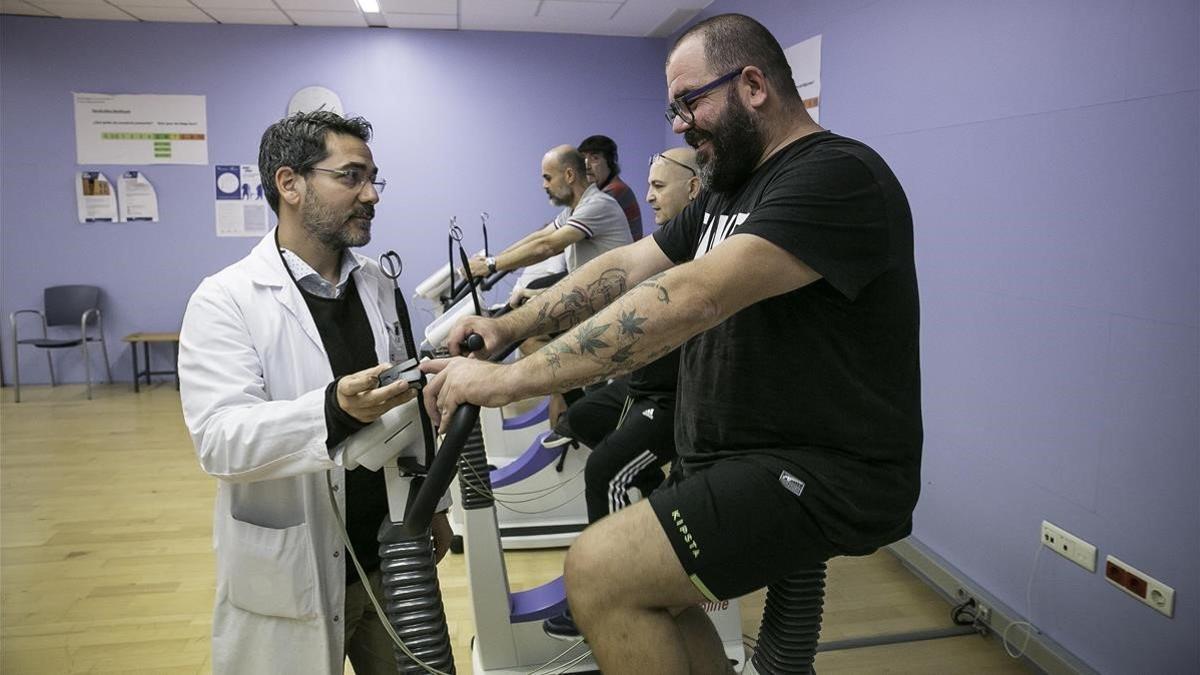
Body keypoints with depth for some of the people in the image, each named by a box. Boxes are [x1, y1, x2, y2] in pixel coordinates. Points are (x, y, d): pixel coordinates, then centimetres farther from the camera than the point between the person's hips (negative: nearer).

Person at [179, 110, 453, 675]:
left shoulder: (376, 284, 6)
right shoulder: (226, 301, -12)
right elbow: (219, 437, -24)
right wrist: (334, 409, -40)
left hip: (393, 554, 5)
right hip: (292, 572, -5)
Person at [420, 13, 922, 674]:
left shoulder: (838, 175, -18)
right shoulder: (726, 193, 13)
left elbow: (692, 297, -30)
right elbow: (625, 266, 8)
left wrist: (511, 378, -30)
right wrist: (510, 324, -6)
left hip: (824, 472, -9)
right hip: (734, 458, 10)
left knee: (599, 573, -18)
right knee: (650, 592, 19)